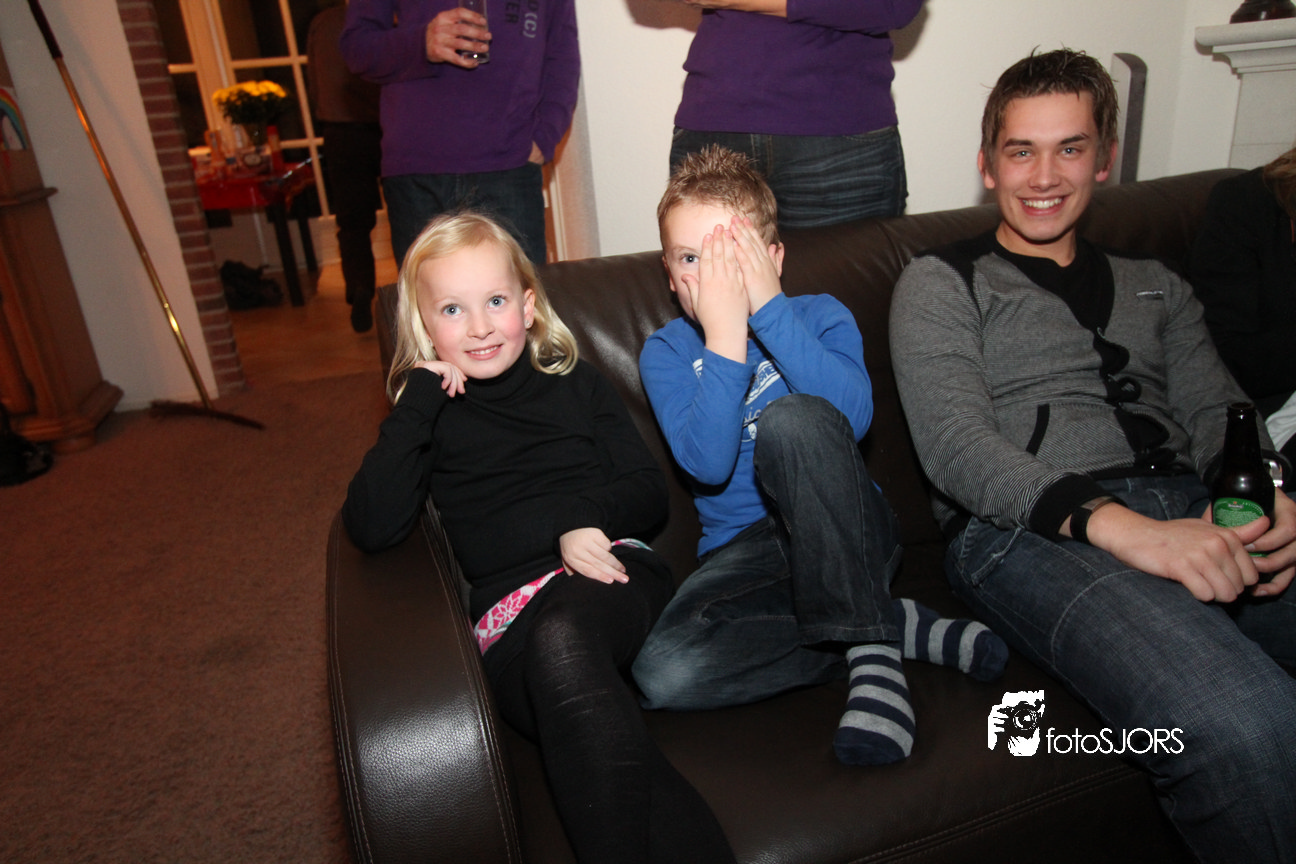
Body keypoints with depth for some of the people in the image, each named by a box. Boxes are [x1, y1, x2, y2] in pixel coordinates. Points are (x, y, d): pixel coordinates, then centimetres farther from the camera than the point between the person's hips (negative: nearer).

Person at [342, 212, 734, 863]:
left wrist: (583, 517, -7)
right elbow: (371, 529, -3)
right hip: (509, 616, 0)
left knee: (561, 637, -36)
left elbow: (650, 493, 14)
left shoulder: (576, 385, 19)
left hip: (611, 574, 1)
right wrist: (419, 402, -4)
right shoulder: (431, 419, 15)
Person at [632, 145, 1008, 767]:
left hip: (846, 536, -1)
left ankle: (867, 643, -19)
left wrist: (768, 308, -25)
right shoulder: (666, 352, 0)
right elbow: (707, 463, -18)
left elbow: (854, 415, -22)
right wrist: (725, 333, -24)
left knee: (792, 417, -33)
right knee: (661, 671, -28)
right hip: (743, 550, 2)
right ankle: (899, 626, -14)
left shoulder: (821, 315, 0)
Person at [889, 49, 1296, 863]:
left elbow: (1219, 414, 19)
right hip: (1029, 532, -5)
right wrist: (1113, 523, -19)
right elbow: (957, 444, -4)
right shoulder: (941, 283, 12)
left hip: (1189, 512, 5)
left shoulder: (1152, 285, 30)